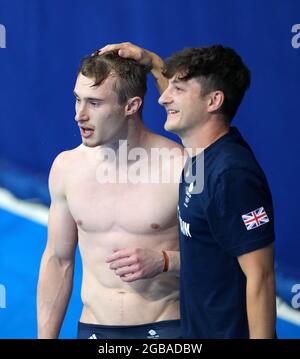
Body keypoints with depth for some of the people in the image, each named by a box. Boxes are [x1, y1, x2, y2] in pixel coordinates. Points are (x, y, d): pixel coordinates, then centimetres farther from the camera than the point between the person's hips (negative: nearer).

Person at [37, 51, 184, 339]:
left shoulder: (182, 166, -12)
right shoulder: (66, 167, 0)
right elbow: (57, 260, 8)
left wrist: (163, 261, -22)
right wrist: (45, 336, 7)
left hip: (165, 326, -3)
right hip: (93, 327, 3)